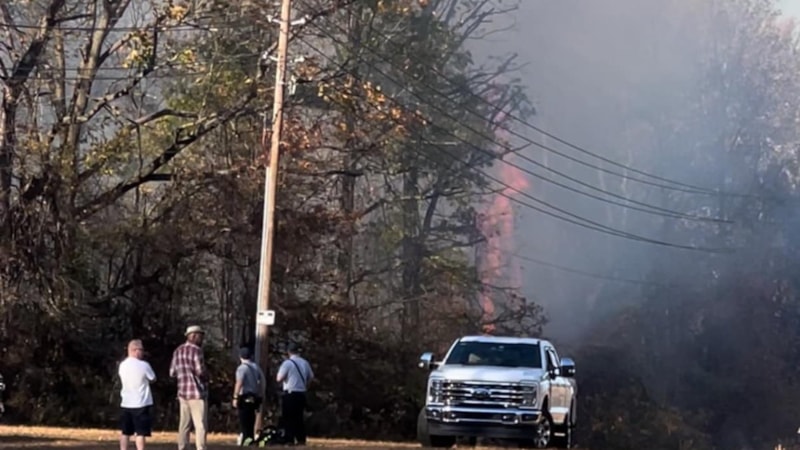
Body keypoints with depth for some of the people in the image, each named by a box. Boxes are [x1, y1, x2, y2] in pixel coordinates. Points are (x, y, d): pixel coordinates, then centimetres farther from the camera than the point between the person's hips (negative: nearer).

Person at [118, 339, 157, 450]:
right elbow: (153, 379, 0)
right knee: (141, 432, -3)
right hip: (141, 404, -5)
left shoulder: (122, 365, 3)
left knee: (125, 432, 13)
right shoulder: (144, 365, -13)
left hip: (126, 403, 5)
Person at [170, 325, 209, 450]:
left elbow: (172, 373, 13)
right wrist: (207, 376, 1)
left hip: (183, 393, 8)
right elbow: (200, 371, -19)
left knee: (184, 425, 10)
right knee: (201, 425, -7)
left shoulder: (178, 351, 12)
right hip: (197, 392, -8)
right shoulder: (196, 350, -12)